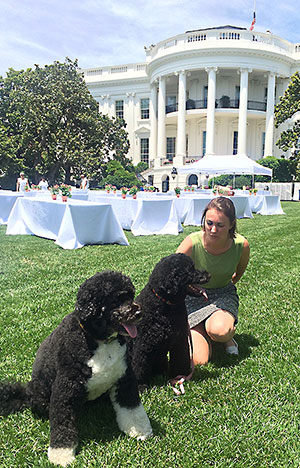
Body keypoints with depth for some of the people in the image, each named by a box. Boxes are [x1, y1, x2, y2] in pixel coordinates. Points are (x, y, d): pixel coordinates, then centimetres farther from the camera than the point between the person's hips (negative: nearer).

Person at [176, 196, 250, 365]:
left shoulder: (242, 245, -18)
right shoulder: (192, 243, -26)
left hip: (224, 294, 1)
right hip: (193, 296, -1)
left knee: (219, 330, -35)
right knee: (199, 360, -15)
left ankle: (228, 336, 4)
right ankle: (202, 332, 18)